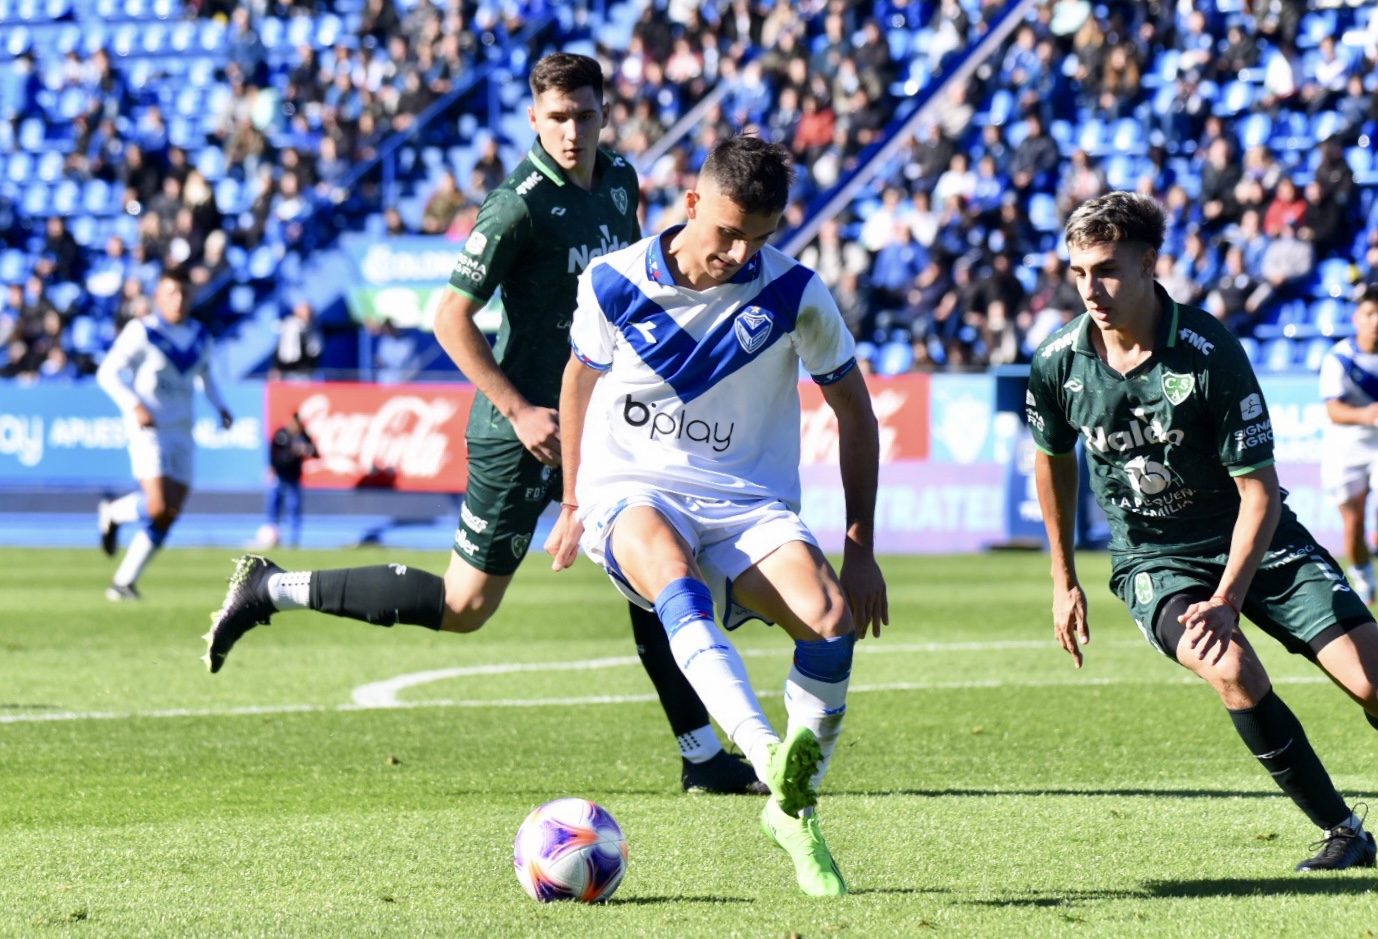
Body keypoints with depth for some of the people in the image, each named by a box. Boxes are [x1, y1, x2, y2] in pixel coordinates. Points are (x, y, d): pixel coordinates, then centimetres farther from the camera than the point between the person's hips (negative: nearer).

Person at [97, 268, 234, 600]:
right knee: (158, 507, -19)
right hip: (148, 427, -6)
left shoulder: (199, 337, 11)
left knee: (168, 517, -1)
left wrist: (220, 406, 13)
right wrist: (134, 405, -21)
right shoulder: (141, 332, -8)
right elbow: (108, 373, -7)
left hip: (181, 432, 6)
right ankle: (112, 513, 13)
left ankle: (123, 582, 8)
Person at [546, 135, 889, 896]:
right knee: (675, 581, -39)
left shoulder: (793, 293, -4)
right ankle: (768, 756, -58)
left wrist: (860, 550, 4)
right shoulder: (613, 284, -4)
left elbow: (854, 413, 6)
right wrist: (573, 505, 23)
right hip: (632, 495, -1)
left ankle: (794, 810, -9)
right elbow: (581, 380, 17)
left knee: (831, 617, -28)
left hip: (750, 505, 1)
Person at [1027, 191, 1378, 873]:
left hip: (1256, 543, -1)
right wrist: (1064, 579, 14)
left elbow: (1259, 490, -18)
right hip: (1154, 561, 1)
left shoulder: (1210, 352, -21)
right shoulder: (1058, 365, -10)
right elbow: (1053, 458, 12)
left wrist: (1227, 599, -27)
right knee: (1233, 670, -28)